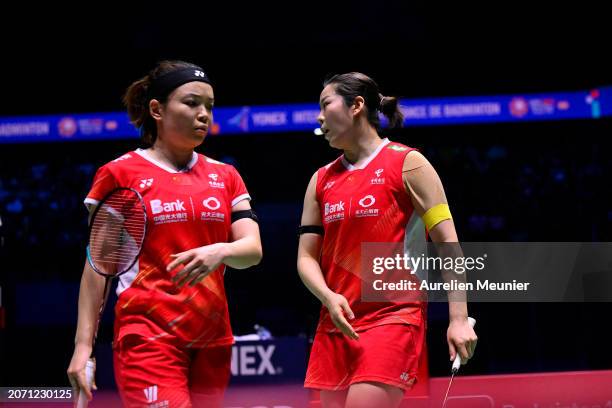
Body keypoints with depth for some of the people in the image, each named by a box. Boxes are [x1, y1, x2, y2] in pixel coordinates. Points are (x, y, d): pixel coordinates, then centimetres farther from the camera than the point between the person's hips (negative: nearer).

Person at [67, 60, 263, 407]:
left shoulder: (225, 176, 12)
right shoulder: (119, 174, 0)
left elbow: (253, 249, 3)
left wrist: (221, 252, -20)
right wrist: (84, 344, -4)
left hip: (213, 339, 5)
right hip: (148, 337, -5)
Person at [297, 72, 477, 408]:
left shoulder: (407, 164, -1)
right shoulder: (321, 180, 15)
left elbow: (448, 244, -5)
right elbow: (306, 257, 13)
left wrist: (458, 319, -12)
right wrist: (329, 298, -9)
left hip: (393, 319, -6)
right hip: (336, 325, 6)